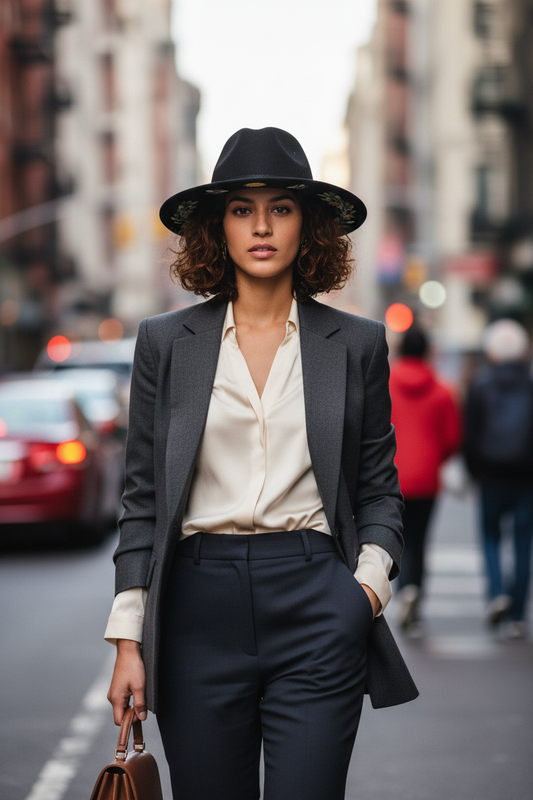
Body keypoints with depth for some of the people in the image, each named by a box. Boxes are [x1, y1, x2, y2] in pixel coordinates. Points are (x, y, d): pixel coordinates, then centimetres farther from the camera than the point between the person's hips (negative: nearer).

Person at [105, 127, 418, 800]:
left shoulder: (357, 344, 8)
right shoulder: (165, 342, 7)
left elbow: (379, 486, 14)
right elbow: (142, 498, 7)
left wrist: (371, 574, -5)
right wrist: (129, 641, 1)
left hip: (315, 601, 0)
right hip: (198, 607, 1)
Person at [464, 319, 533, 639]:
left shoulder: (480, 386, -1)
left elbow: (470, 435, -1)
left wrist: (475, 469, 10)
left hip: (492, 473, 0)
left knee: (491, 534, 14)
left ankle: (497, 591, -11)